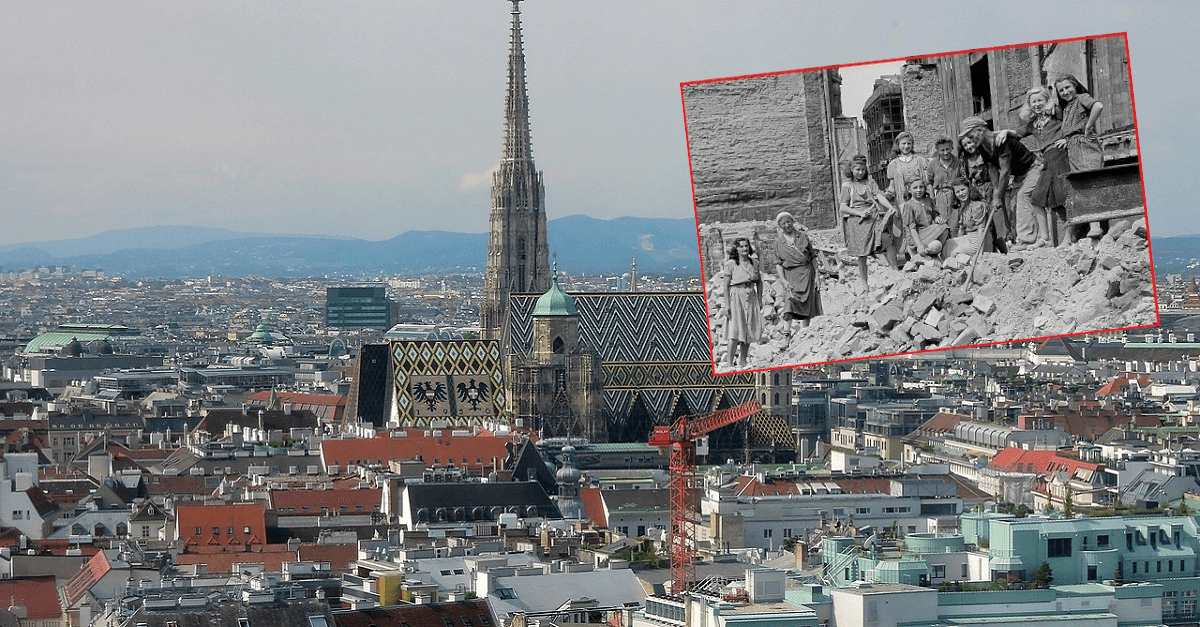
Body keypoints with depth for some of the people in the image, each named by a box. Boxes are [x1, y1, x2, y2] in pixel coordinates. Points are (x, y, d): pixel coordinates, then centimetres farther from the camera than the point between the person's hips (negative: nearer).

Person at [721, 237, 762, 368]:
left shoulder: (754, 262, 7)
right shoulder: (731, 264, -6)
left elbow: (759, 282, 17)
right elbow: (726, 285, -6)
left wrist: (760, 300, 12)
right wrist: (727, 304, -10)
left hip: (751, 298, 5)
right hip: (736, 297, -5)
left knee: (748, 332, 8)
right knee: (734, 332, -11)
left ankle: (742, 361, 19)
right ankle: (730, 363, -11)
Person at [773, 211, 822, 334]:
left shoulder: (803, 236, 7)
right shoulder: (779, 242, 5)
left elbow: (813, 256, 11)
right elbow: (778, 263, 4)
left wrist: (816, 275, 5)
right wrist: (783, 280, -8)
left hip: (806, 273, 1)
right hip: (790, 275, -1)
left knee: (806, 304, -1)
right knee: (791, 301, -17)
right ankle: (788, 333, -21)